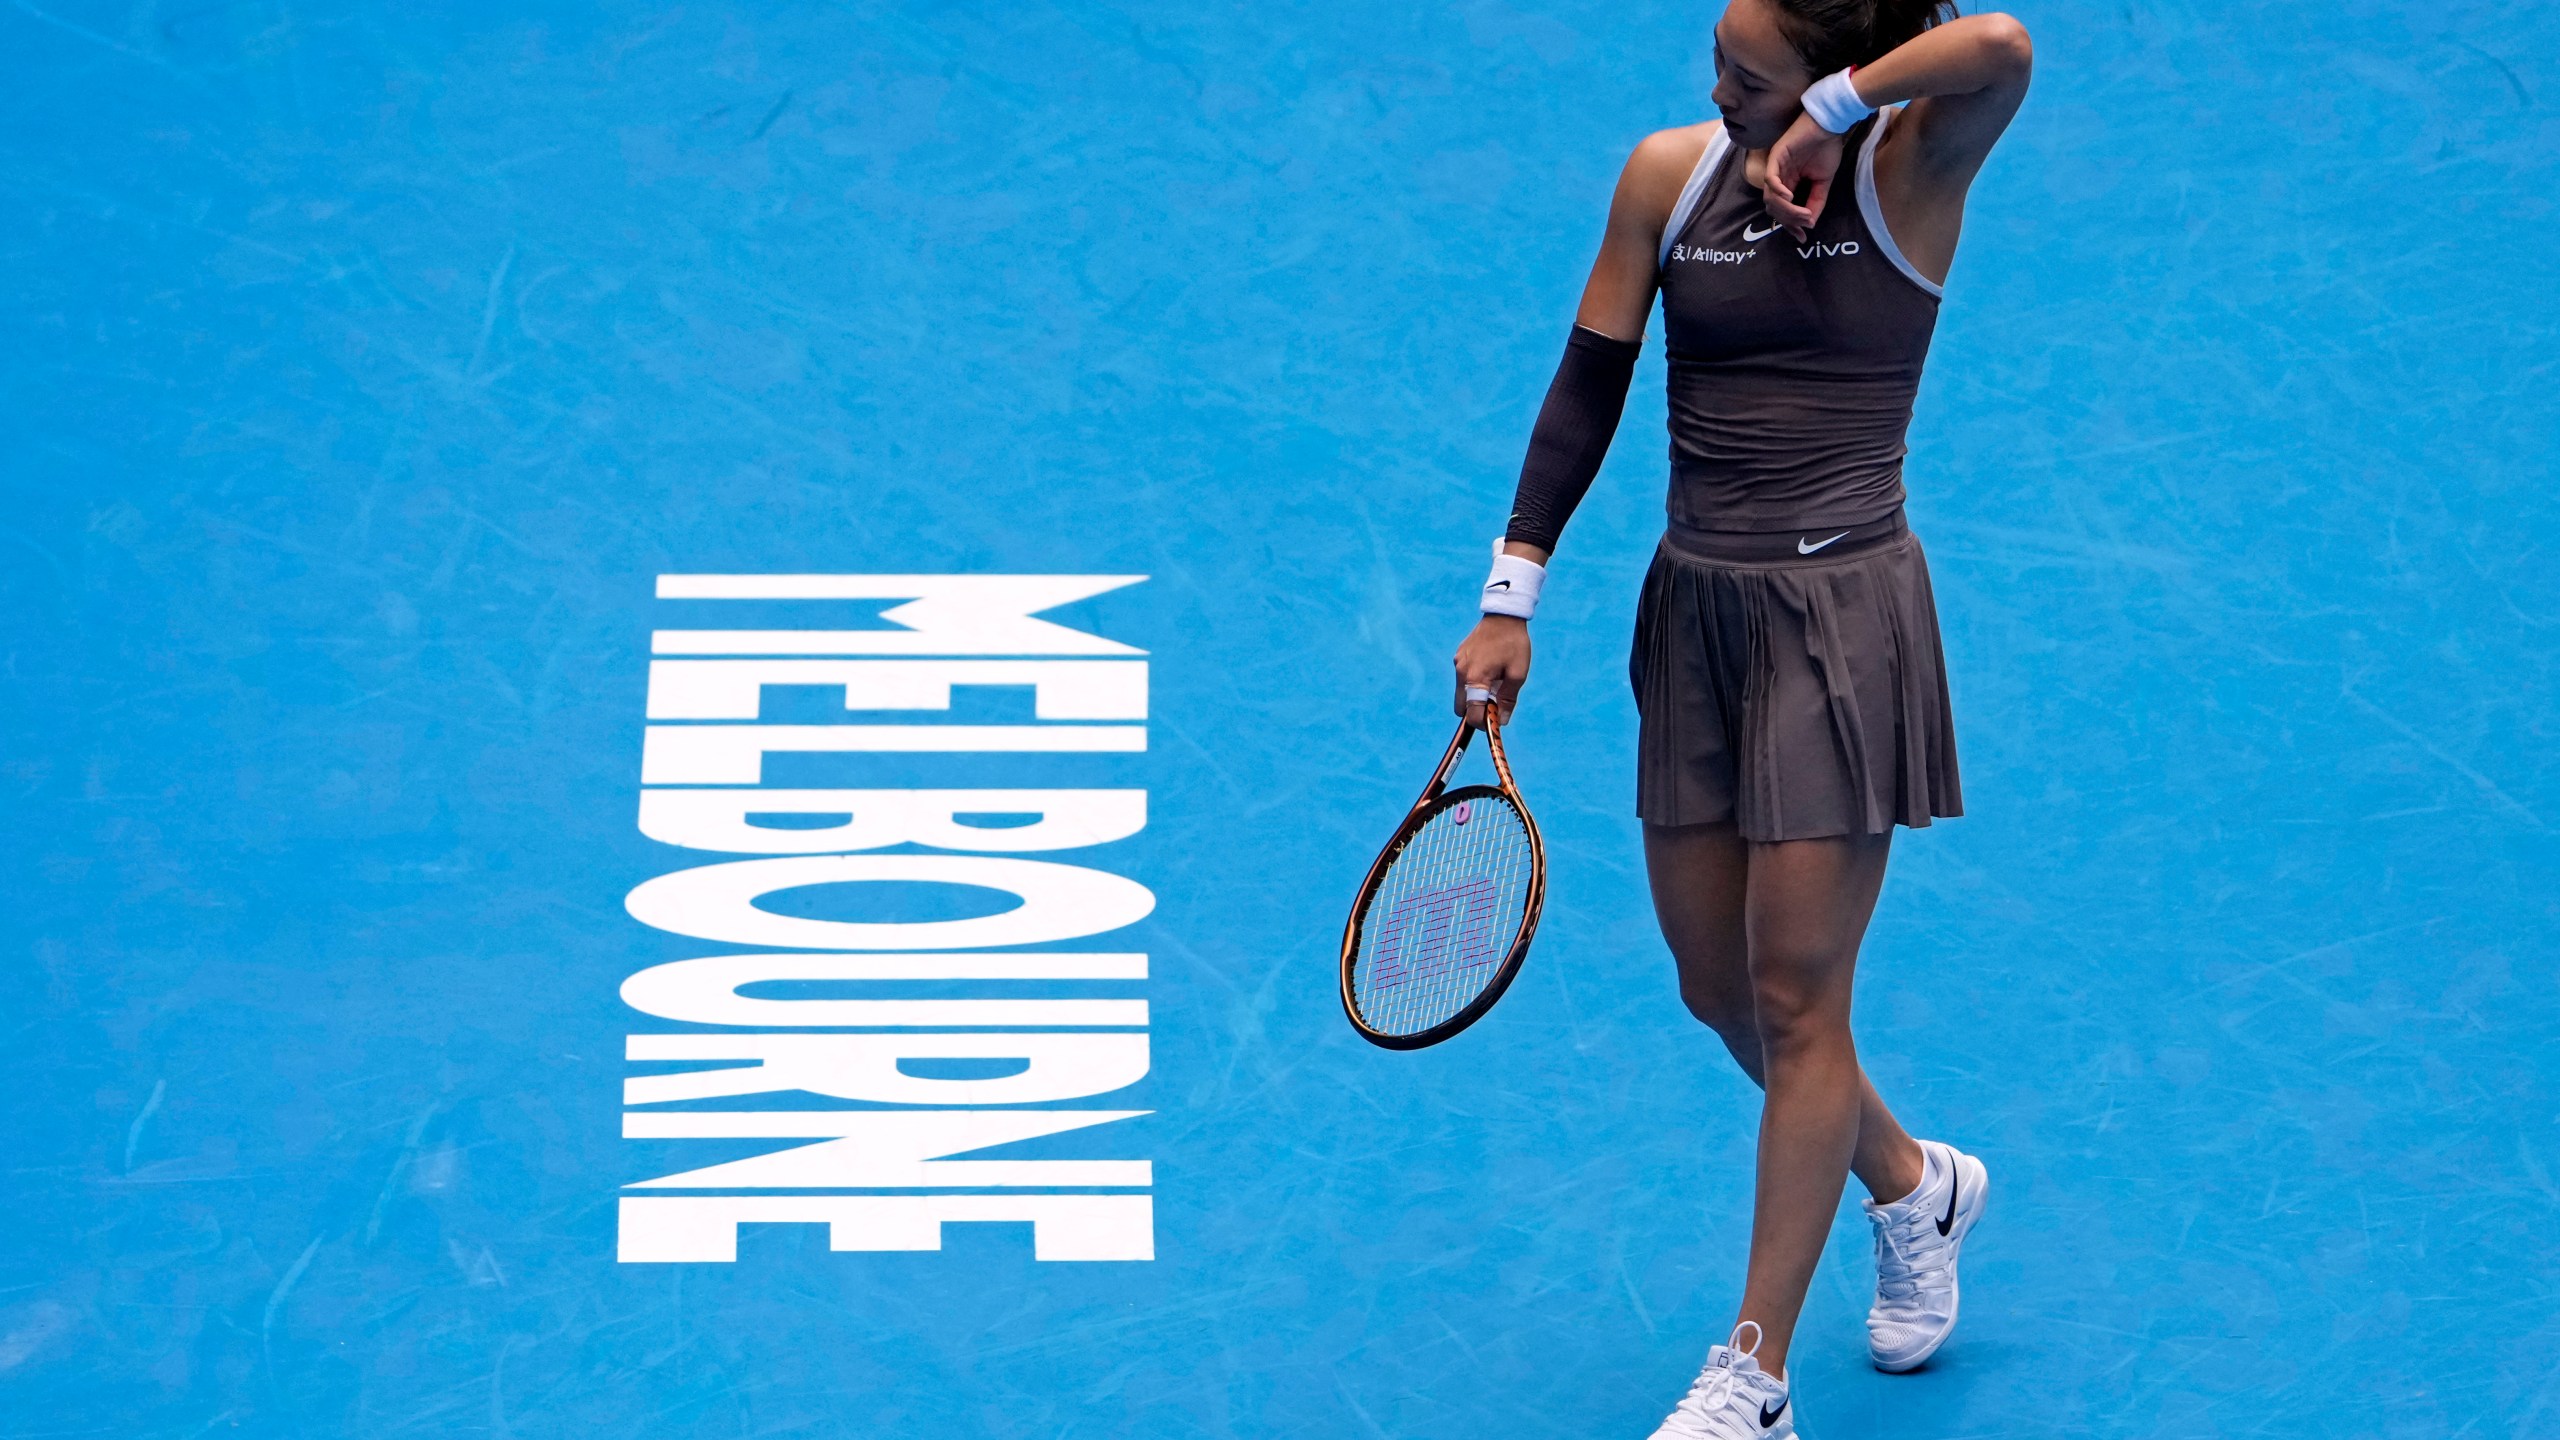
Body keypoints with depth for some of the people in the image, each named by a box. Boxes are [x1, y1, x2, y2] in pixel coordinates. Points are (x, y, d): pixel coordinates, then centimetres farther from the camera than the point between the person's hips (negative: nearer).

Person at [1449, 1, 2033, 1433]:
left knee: (1796, 998, -1)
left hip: (1845, 616, -5)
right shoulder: (1668, 176, 3)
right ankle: (1917, 1184, 40)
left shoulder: (1908, 172, -9)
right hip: (1696, 608, 5)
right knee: (1717, 986, 12)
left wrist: (1824, 121, -21)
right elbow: (1587, 392, 7)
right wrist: (1512, 598, 5)